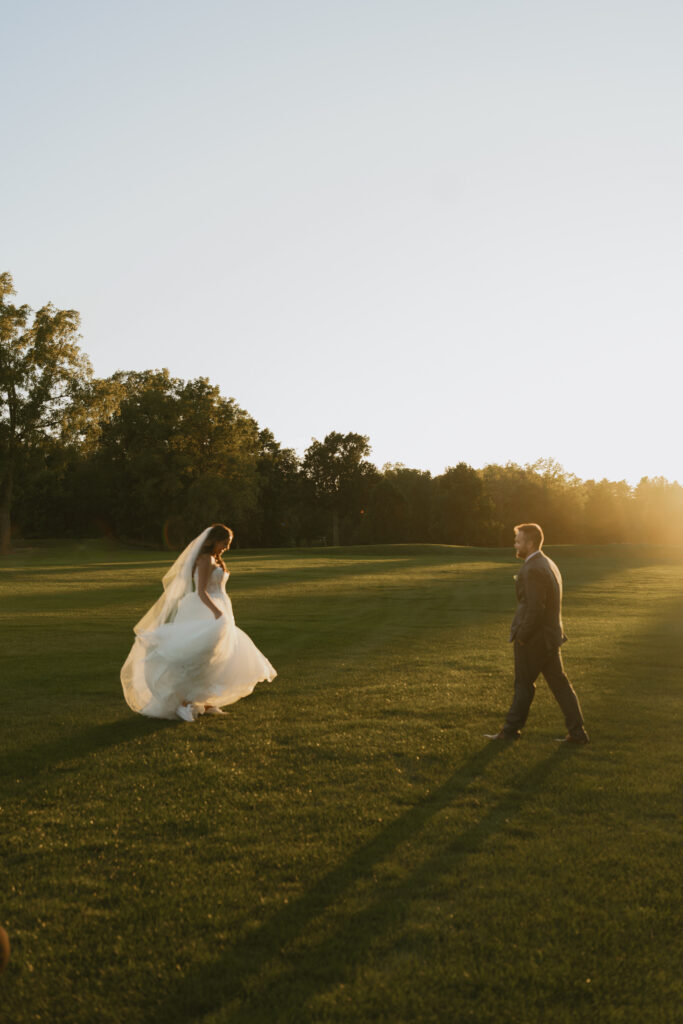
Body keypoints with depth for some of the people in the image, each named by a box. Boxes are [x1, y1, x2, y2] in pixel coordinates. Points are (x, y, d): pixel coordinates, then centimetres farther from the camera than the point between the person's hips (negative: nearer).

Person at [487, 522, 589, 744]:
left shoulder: (533, 570, -20)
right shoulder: (549, 564, 12)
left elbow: (535, 608, -25)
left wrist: (521, 636, -15)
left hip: (533, 639, -9)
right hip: (550, 635, 9)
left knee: (524, 684, 4)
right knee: (559, 682, 11)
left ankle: (511, 729, 17)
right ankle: (577, 731, 13)